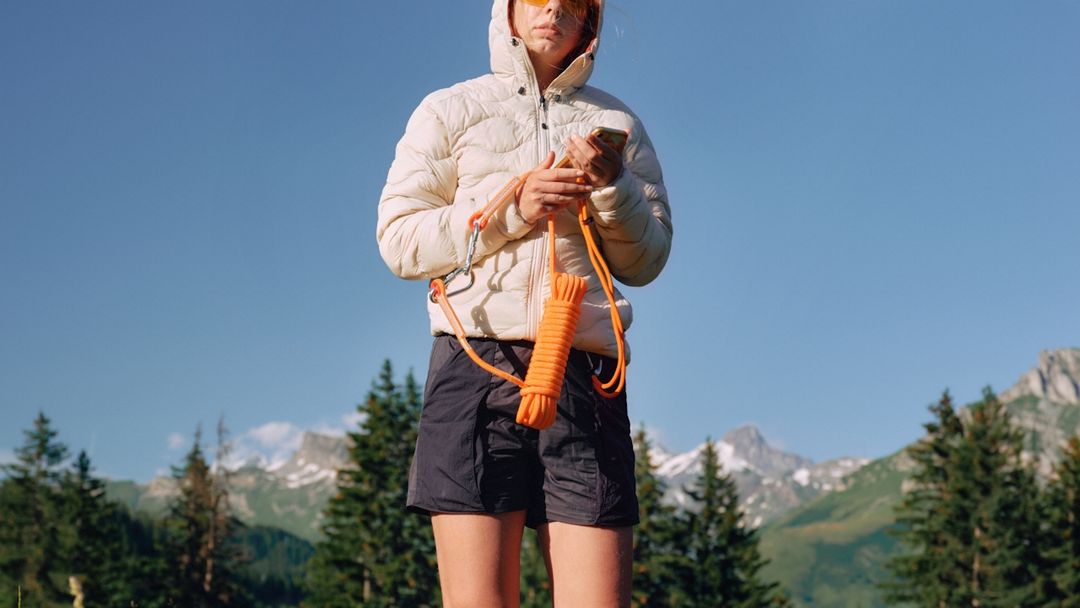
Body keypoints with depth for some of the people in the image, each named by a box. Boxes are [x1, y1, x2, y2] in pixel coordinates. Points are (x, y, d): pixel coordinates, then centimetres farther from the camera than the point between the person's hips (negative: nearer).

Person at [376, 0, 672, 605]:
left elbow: (647, 260, 16)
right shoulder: (450, 111, 15)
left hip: (586, 371, 2)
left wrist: (612, 187, -2)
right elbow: (398, 239, 6)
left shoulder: (618, 123, 20)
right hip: (479, 360, -1)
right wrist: (510, 210, -5)